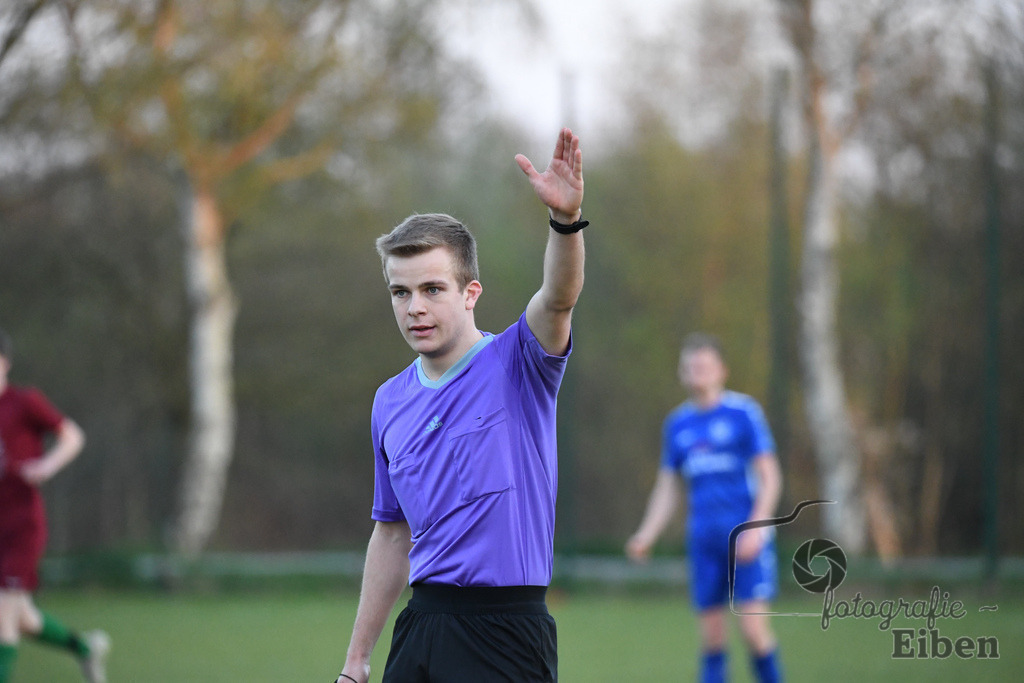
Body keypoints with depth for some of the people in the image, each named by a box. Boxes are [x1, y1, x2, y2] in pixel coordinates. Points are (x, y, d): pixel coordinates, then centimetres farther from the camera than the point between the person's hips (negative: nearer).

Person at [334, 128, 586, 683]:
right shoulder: (390, 402, 12)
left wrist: (566, 217, -46)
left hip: (503, 631, -5)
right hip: (423, 622, 5)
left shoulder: (515, 365, -4)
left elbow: (558, 299, -26)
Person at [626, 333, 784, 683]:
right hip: (704, 541, 4)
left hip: (747, 537, -4)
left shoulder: (743, 412, -3)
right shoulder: (677, 424, 12)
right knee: (711, 634, 2)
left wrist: (755, 529, -16)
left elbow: (770, 477, -4)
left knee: (752, 625, -13)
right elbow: (667, 489, 18)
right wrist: (646, 536, 4)